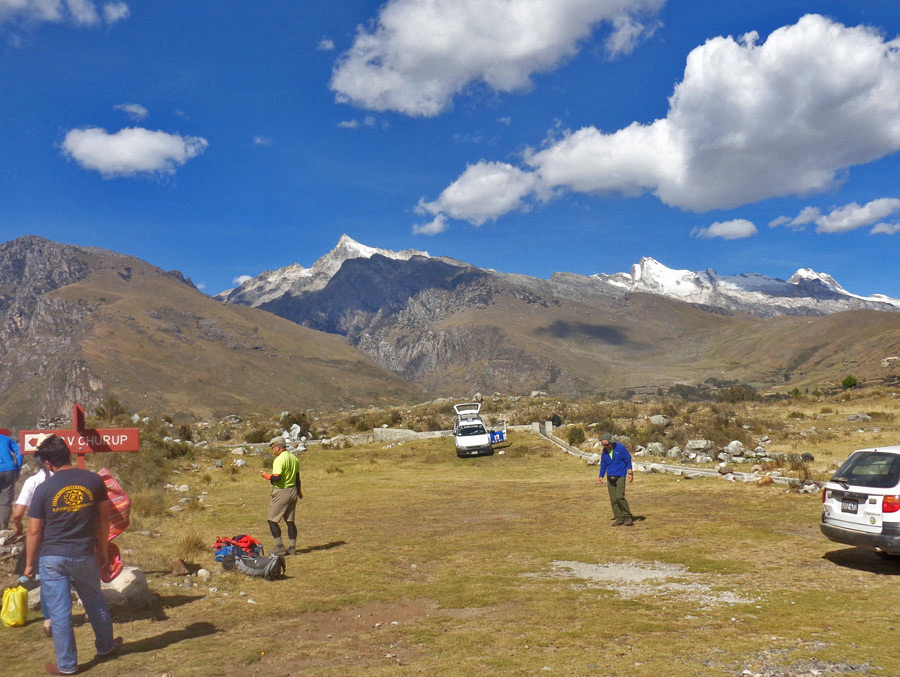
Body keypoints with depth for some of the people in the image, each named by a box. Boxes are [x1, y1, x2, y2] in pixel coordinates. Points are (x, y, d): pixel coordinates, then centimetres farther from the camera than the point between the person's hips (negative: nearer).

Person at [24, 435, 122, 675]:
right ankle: (105, 646, 37)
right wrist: (102, 549, 16)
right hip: (85, 556, 2)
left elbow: (34, 531, -5)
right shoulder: (94, 481, -4)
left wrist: (29, 563, 7)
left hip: (53, 558, -2)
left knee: (59, 611, 7)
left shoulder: (44, 488, -9)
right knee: (95, 602, 20)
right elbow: (104, 517, 4)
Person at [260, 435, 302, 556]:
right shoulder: (294, 458, 9)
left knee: (272, 520, 2)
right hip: (292, 491, 8)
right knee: (290, 521, 12)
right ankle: (292, 547, 11)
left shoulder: (279, 460, -17)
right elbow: (297, 477, 17)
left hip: (281, 492, -8)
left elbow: (276, 478, -25)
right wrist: (298, 491, 30)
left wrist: (265, 475, -7)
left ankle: (279, 547, -2)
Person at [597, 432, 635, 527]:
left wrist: (630, 473, -4)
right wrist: (601, 476, 10)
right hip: (610, 477, 5)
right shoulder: (604, 451, 5)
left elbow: (628, 460, -3)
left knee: (619, 496, -16)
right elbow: (603, 464, 15)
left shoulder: (620, 448, -10)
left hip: (620, 476, -5)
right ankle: (619, 518, 8)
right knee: (613, 499, 2)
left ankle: (628, 516, -2)